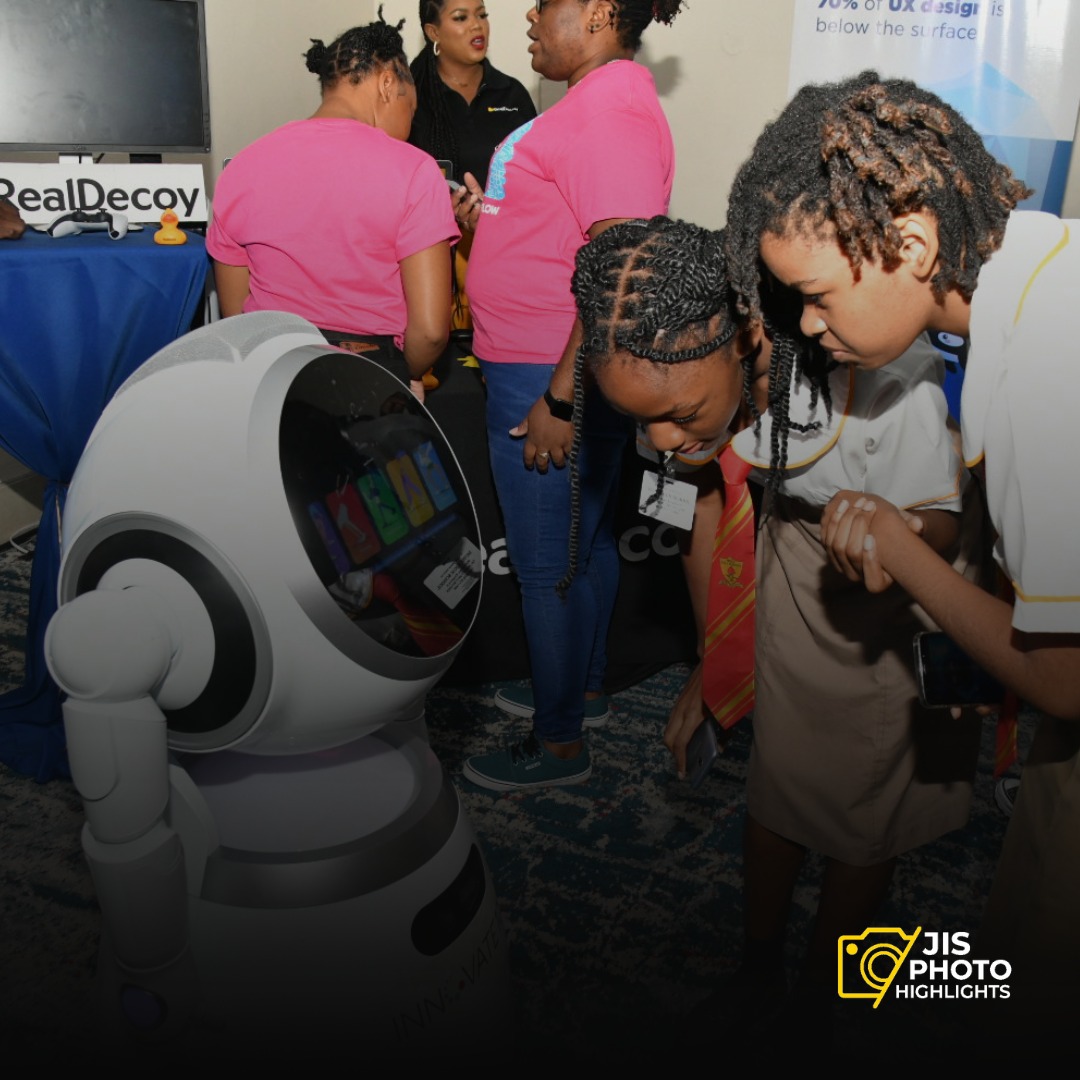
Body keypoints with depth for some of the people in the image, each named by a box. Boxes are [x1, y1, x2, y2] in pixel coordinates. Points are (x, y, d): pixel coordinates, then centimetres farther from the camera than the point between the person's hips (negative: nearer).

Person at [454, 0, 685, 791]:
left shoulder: (613, 109, -17)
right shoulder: (598, 100, 17)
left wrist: (561, 397, -26)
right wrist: (487, 219, 10)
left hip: (552, 383, -10)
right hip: (547, 375, 10)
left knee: (547, 567, 0)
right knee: (587, 542, 20)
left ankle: (560, 743, 16)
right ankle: (582, 683, 38)